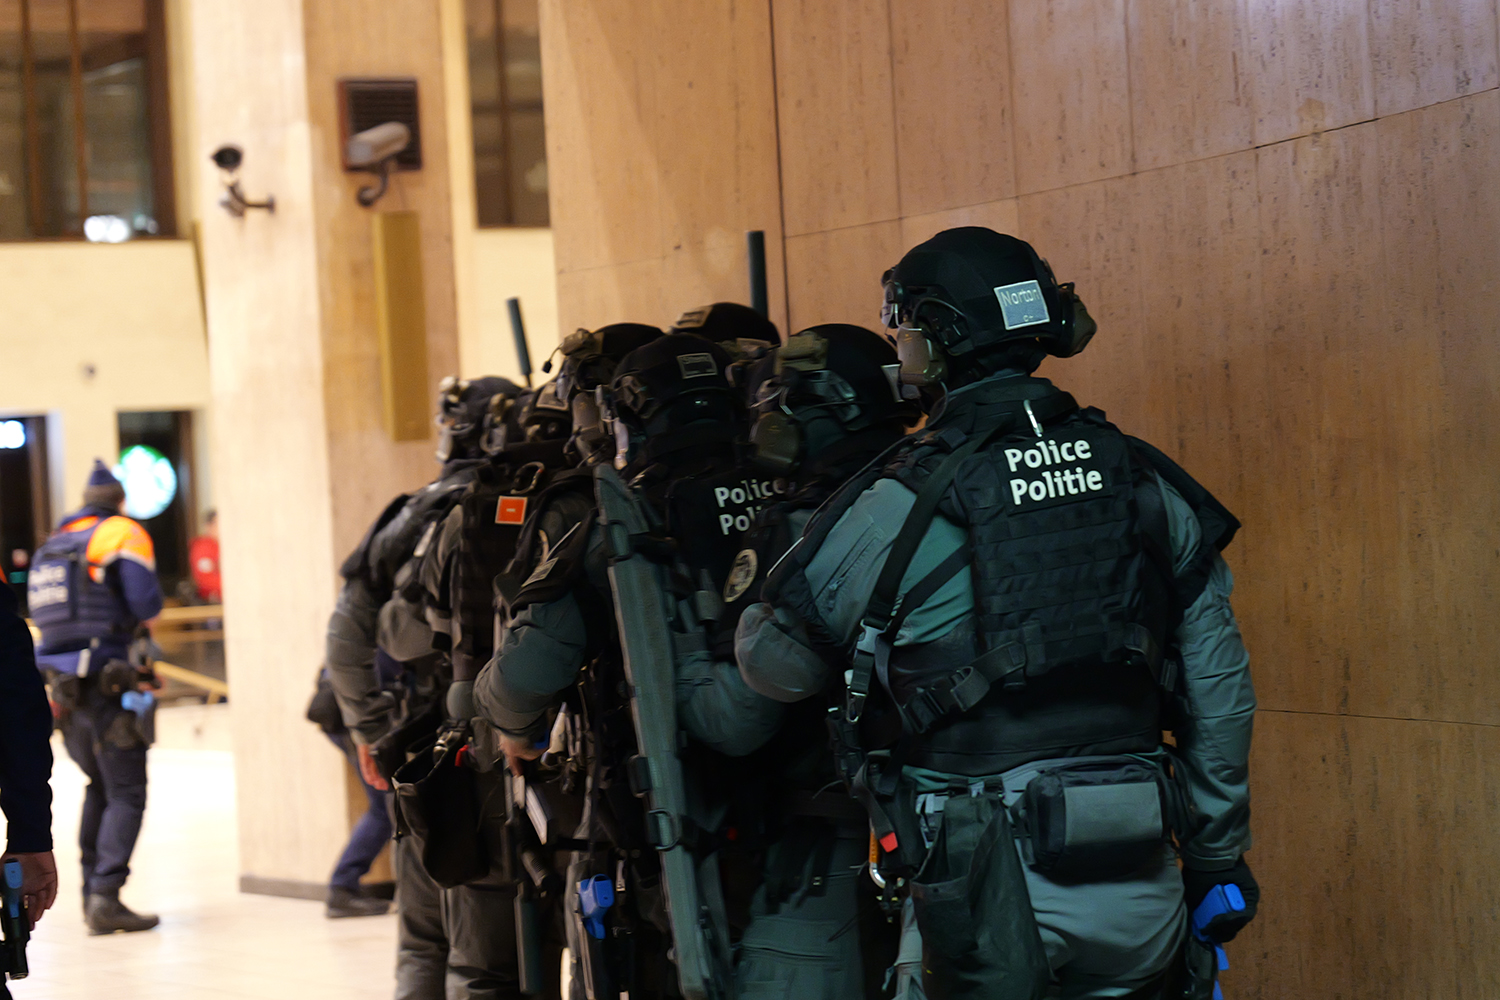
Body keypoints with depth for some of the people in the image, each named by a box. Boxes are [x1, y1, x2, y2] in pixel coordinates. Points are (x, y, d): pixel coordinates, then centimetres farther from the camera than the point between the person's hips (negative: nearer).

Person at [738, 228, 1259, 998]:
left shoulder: (901, 509, -9)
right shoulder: (1142, 481, 5)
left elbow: (772, 660, 4)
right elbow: (1219, 692, 8)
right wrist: (1218, 856, 18)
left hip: (985, 895, -4)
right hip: (1137, 894, 5)